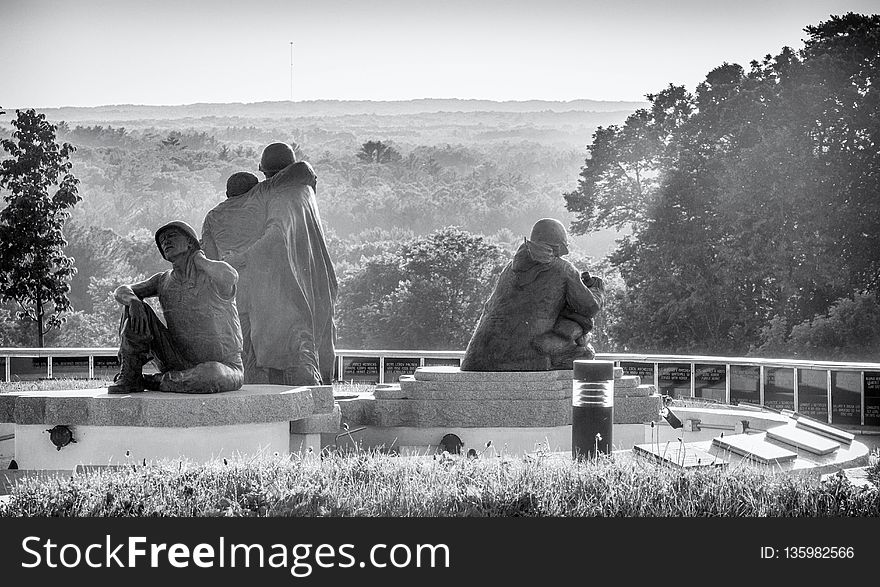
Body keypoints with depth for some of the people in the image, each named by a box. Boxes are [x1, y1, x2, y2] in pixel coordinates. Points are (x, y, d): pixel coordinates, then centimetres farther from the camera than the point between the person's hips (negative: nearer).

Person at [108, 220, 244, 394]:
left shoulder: (214, 276, -10)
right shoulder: (164, 280, 8)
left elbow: (230, 278, -34)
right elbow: (121, 291, 1)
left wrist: (198, 258, -14)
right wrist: (133, 301, -25)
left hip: (225, 367, -4)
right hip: (180, 364, 4)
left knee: (211, 374, -42)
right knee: (134, 306, -6)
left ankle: (152, 381, -16)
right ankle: (129, 377, -7)